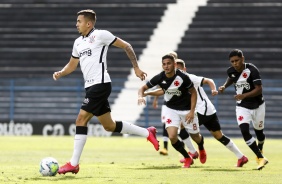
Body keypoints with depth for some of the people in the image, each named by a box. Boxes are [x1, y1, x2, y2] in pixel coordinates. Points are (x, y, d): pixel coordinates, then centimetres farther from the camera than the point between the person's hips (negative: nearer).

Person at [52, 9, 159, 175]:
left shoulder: (100, 35, -7)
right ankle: (147, 133, 25)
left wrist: (136, 68, -5)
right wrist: (60, 73, 5)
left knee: (81, 120, -13)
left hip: (100, 84, -9)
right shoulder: (78, 42, 17)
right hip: (90, 87, 9)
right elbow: (72, 64, 26)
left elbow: (126, 46, -3)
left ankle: (74, 164, -11)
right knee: (109, 125, 12)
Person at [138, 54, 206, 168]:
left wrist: (192, 111, -15)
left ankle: (201, 148, 49)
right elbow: (143, 88, -7)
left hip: (186, 109, -1)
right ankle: (187, 158, 8)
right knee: (172, 136, -18)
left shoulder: (182, 77, -24)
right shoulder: (159, 78, -17)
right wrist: (141, 96, -30)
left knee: (195, 136, 9)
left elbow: (193, 92, -10)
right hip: (171, 109, 1)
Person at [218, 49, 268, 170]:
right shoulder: (231, 71, -7)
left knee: (259, 132, 14)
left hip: (257, 105, -3)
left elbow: (259, 89, -26)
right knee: (245, 131, -19)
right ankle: (261, 158, -14)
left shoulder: (252, 70, -23)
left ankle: (260, 150, 49)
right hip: (242, 107, 3)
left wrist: (244, 95, -37)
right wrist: (224, 86, 1)